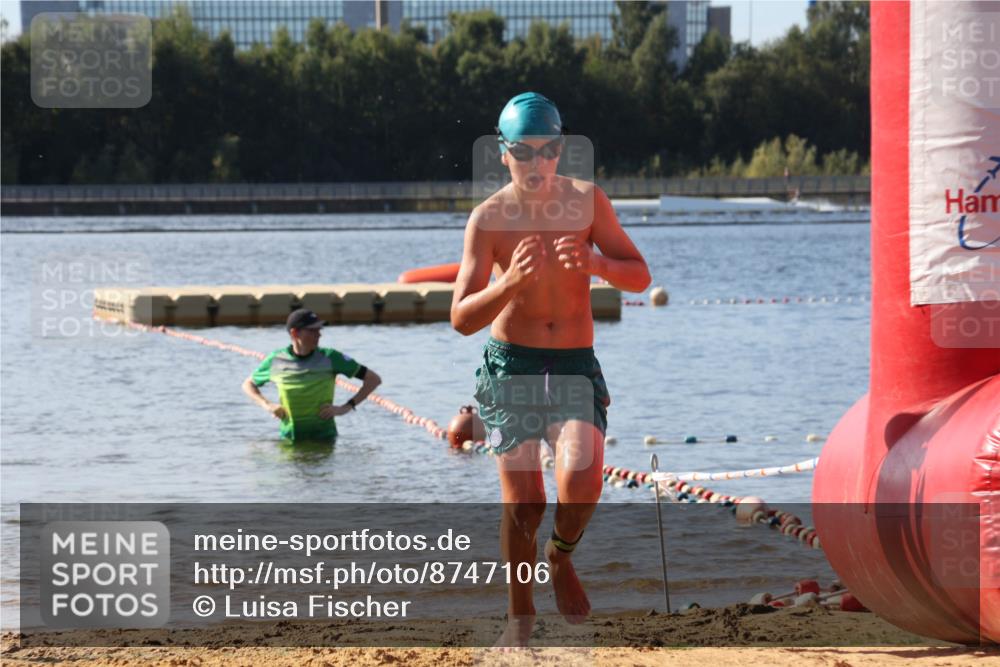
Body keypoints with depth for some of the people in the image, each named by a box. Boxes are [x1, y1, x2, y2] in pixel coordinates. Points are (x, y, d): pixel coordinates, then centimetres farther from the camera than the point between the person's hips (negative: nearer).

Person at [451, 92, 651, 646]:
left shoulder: (586, 201, -2)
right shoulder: (488, 218, -8)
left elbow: (640, 276, 1)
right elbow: (462, 319, -10)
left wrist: (595, 264, -20)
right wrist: (510, 283, -29)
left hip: (575, 368, 1)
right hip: (511, 366, -1)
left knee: (581, 483, -22)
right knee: (523, 504, -5)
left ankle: (561, 556, 11)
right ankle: (520, 613, 18)